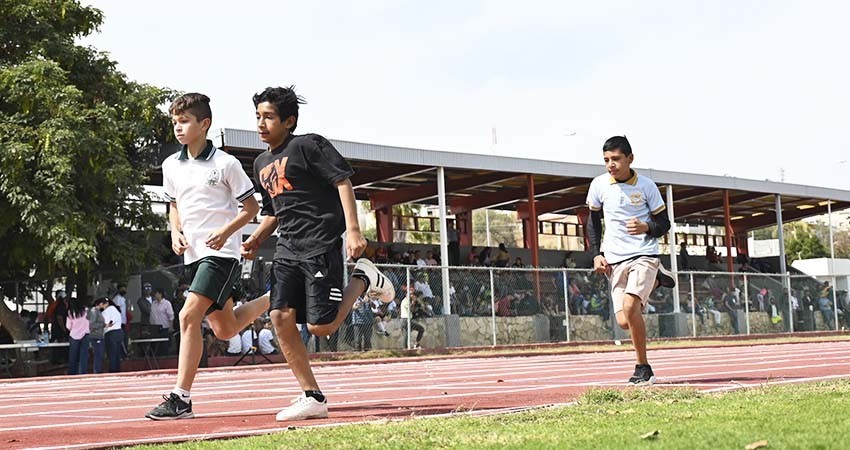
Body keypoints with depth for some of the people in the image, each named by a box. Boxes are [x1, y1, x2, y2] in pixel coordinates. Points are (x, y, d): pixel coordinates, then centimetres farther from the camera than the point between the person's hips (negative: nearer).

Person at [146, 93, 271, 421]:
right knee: (223, 330, 13)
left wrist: (225, 231, -17)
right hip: (192, 254, 7)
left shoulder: (225, 164, -8)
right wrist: (176, 233, 4)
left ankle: (181, 399, -16)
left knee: (189, 316, -20)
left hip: (221, 252, -7)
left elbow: (251, 206, -2)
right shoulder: (171, 166, 8)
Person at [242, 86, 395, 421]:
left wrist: (352, 230, -21)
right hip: (287, 250, 7)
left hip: (321, 245, -7)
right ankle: (312, 398, 0)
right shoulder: (261, 163, 18)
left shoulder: (308, 145, -5)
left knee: (320, 326, -11)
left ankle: (363, 280, 15)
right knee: (281, 318, -7)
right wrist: (256, 239, 10)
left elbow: (343, 181, -11)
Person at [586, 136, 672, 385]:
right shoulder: (599, 185, 2)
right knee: (624, 322, -3)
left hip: (644, 255, -3)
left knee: (629, 306, -27)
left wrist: (646, 228, -19)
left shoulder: (646, 186, -4)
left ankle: (643, 367, -11)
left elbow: (664, 223, 3)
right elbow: (593, 221, 16)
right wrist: (596, 254, 5)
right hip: (614, 260, 4)